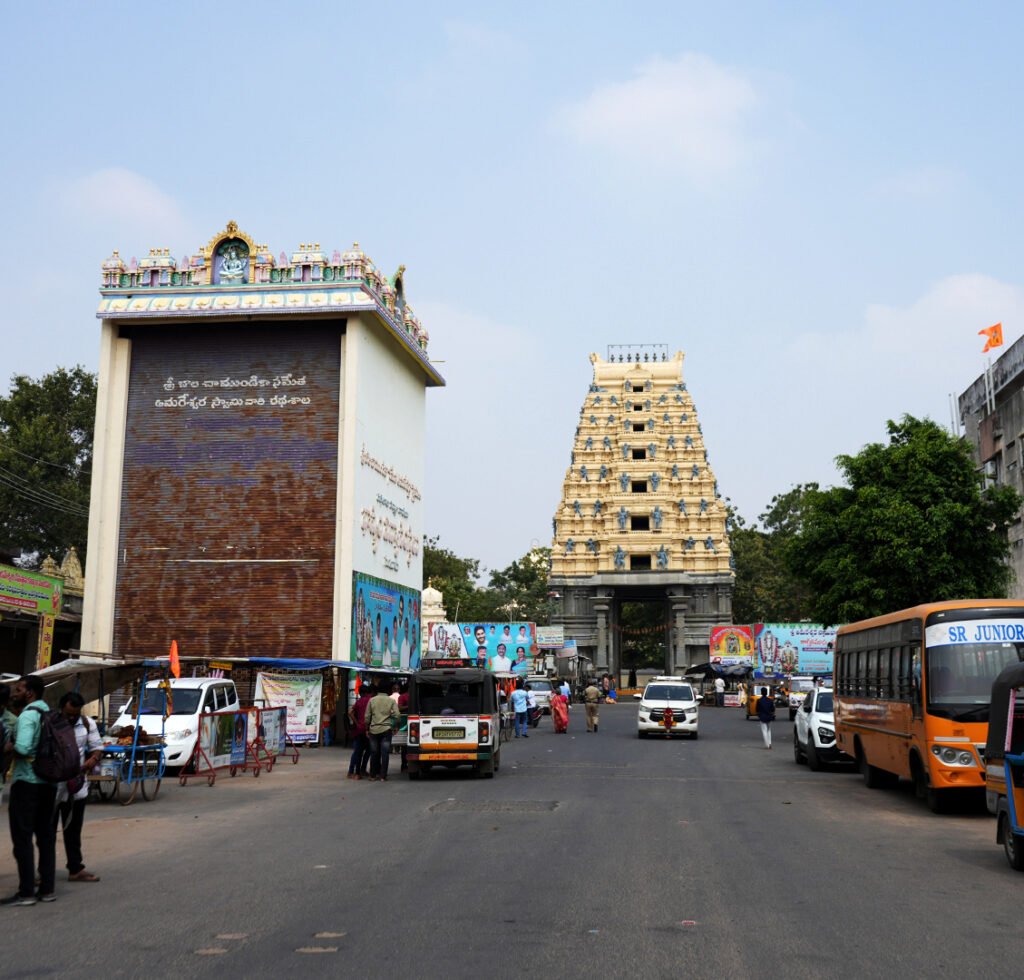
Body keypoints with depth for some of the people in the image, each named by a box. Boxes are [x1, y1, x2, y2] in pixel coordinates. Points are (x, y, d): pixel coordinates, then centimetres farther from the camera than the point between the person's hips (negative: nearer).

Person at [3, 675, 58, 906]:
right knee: (46, 835, 10)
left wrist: (9, 748, -8)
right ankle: (47, 889, 14)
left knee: (22, 837, -2)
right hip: (49, 782, 8)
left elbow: (22, 747, -26)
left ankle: (26, 892, -1)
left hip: (27, 781, -8)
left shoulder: (28, 715, -13)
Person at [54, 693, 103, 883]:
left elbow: (97, 748, 8)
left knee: (73, 830, 15)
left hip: (77, 787, 4)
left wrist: (92, 760, -14)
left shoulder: (87, 723, 1)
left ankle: (75, 869, 23)